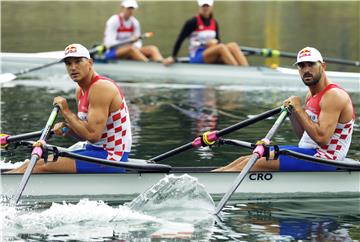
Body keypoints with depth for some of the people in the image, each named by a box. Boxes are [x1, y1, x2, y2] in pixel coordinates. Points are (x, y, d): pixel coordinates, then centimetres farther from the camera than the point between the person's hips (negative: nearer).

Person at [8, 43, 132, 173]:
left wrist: (66, 111, -15)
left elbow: (93, 135, -25)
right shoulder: (80, 91, 13)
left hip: (110, 158, -10)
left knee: (41, 166, -16)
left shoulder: (100, 87, -17)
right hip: (95, 151, 10)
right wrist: (66, 128, -3)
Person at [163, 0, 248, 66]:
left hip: (211, 57, 6)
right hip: (196, 57, -6)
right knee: (221, 47, -33)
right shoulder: (193, 22, -7)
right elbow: (180, 40, -6)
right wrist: (173, 57, -10)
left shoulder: (214, 23, 11)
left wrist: (216, 42, -4)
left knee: (232, 45, -21)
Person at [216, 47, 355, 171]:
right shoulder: (312, 94, 16)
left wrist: (299, 109, -17)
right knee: (246, 160, 0)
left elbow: (322, 138, -25)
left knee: (258, 163, -19)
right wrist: (292, 112, 4)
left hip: (323, 162, -10)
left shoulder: (334, 96, -14)